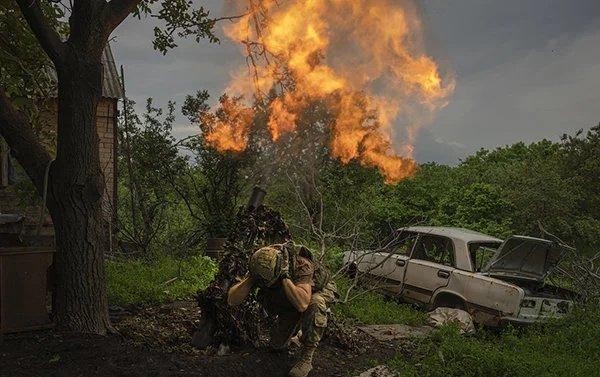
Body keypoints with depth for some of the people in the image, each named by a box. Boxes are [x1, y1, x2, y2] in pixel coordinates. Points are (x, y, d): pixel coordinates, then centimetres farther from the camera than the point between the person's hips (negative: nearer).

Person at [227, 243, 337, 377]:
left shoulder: (301, 264, -40)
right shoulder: (259, 268, -26)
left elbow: (302, 304, -54)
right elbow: (232, 300, -28)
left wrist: (285, 277, -53)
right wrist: (250, 278, -41)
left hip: (319, 291, -5)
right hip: (288, 302, 5)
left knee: (314, 305, -40)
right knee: (277, 345, 1)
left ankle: (306, 357, -21)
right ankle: (295, 327, 34)